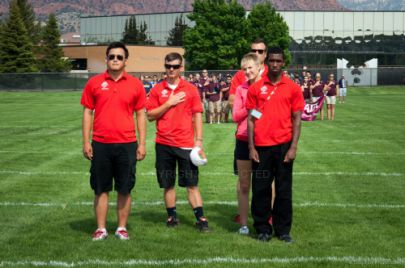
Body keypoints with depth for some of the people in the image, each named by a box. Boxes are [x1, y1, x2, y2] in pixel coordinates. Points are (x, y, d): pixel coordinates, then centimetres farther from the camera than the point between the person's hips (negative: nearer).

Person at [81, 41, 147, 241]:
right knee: (101, 189, 6)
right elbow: (88, 113, 5)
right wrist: (86, 142, -1)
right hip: (100, 144, 0)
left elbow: (141, 115, 6)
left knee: (125, 189, 6)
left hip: (127, 145, 0)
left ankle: (122, 228, 18)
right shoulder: (94, 83, 3)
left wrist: (142, 144, 1)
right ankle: (101, 228, 16)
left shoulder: (135, 85, 3)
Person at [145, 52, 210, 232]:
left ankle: (200, 218, 0)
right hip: (163, 144, 2)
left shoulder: (191, 89, 3)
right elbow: (150, 115, 2)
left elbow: (197, 116, 2)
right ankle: (172, 216, 20)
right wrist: (169, 103, -9)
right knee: (168, 183, 8)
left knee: (191, 183, -1)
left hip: (185, 144, -2)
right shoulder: (157, 90, 6)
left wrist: (199, 140, -5)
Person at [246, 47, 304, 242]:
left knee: (284, 189, 6)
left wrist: (293, 147, -6)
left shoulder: (293, 88, 3)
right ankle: (263, 229, 16)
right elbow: (251, 119, 6)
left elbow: (297, 119, 2)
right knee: (260, 189, 4)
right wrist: (251, 147, -1)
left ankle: (283, 230, 16)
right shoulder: (255, 88, 5)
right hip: (261, 147, 1)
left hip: (283, 146, -1)